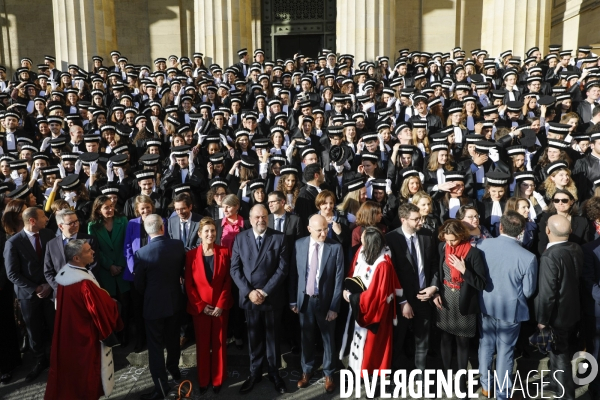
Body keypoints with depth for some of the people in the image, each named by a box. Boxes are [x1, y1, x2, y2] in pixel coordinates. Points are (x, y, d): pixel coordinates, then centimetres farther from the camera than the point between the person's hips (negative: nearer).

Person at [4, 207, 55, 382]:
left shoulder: (49, 234, -6)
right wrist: (34, 289, -14)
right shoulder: (13, 243, -14)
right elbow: (12, 274, -11)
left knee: (55, 327, 4)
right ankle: (40, 361, 34)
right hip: (29, 293, -1)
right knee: (35, 330, 13)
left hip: (51, 289, 1)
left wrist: (50, 284, -9)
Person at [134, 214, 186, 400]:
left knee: (155, 345, 6)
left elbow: (138, 283, -9)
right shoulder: (178, 245, -12)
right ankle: (174, 368, 44)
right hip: (174, 299, 5)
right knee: (172, 338, 24)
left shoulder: (142, 253, -22)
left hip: (154, 302, -4)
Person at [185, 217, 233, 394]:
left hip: (220, 306, 0)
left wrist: (221, 305, -11)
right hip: (199, 308, 0)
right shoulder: (191, 255, -4)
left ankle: (218, 379, 24)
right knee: (202, 344, 10)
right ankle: (203, 380, 24)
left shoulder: (224, 252, -3)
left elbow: (228, 281, -3)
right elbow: (188, 284, -3)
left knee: (219, 343, 9)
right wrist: (201, 305, -10)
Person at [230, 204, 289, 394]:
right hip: (249, 297, 1)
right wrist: (249, 291, -13)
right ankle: (255, 373, 29)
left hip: (272, 297, -1)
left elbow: (282, 268, -8)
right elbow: (235, 268, -2)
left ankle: (274, 373, 29)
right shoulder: (240, 238, 0)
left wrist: (265, 291, -14)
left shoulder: (279, 238, -5)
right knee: (254, 337, 13)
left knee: (272, 337, 12)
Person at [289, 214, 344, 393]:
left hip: (325, 300, -2)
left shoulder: (336, 247, -12)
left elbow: (339, 279, -10)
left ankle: (329, 374, 33)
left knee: (328, 338, 14)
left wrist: (334, 306, -11)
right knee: (306, 337, 17)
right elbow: (293, 273, 1)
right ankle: (307, 370, 37)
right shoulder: (299, 244, -5)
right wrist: (293, 300, 1)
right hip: (304, 299, 2)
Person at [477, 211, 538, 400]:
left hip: (486, 305, 3)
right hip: (510, 309, -3)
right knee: (505, 350, 14)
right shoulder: (528, 257, -22)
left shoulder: (482, 245, -15)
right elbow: (528, 291, -11)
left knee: (486, 344, 22)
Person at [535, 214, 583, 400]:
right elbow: (577, 278, 8)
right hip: (572, 310, 8)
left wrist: (542, 319, -15)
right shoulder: (576, 249, -6)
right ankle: (556, 383, 42)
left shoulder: (550, 256, -30)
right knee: (559, 350, 24)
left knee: (560, 354, 9)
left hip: (557, 314, -8)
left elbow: (547, 293, -26)